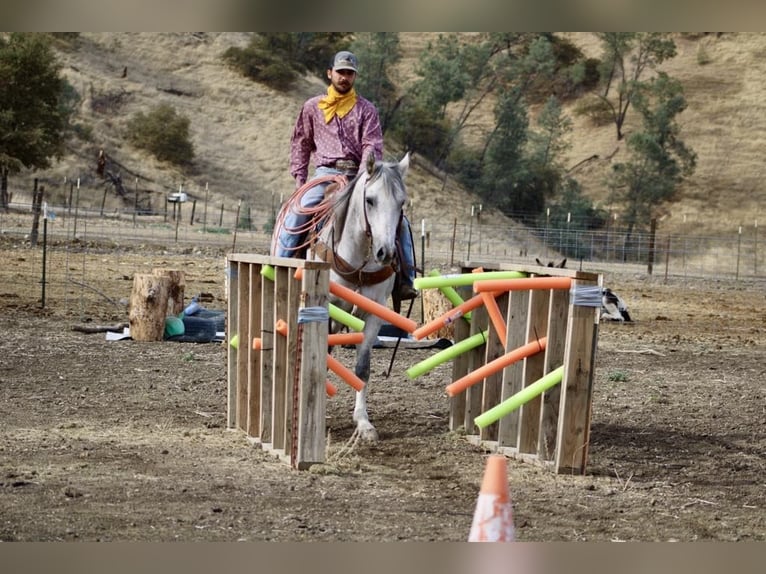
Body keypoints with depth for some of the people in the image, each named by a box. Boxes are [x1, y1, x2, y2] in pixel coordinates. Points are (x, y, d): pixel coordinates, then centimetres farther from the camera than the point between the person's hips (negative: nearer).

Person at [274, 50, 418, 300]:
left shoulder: (366, 109, 10)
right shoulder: (312, 107, 14)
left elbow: (373, 146, -1)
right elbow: (300, 145, 19)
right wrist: (299, 180, 7)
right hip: (325, 174, 0)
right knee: (296, 215, -24)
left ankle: (405, 281, -8)